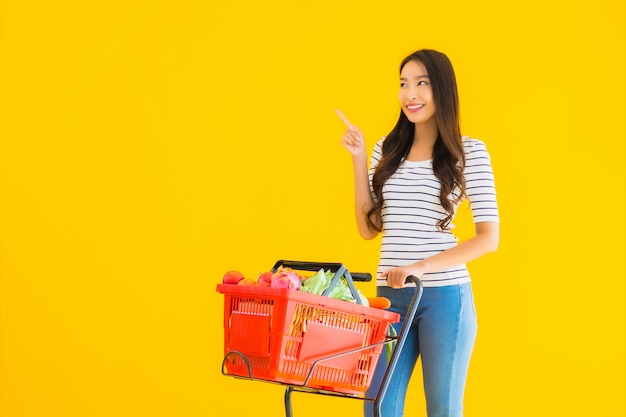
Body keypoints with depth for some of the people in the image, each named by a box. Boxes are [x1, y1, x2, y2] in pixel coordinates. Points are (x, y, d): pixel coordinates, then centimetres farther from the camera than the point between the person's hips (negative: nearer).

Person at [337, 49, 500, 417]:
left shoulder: (469, 152, -4)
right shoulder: (388, 150, 9)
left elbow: (489, 238, -8)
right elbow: (368, 228, 12)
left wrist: (421, 267, -16)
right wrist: (359, 160, 5)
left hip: (445, 297, -4)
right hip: (390, 296, 4)